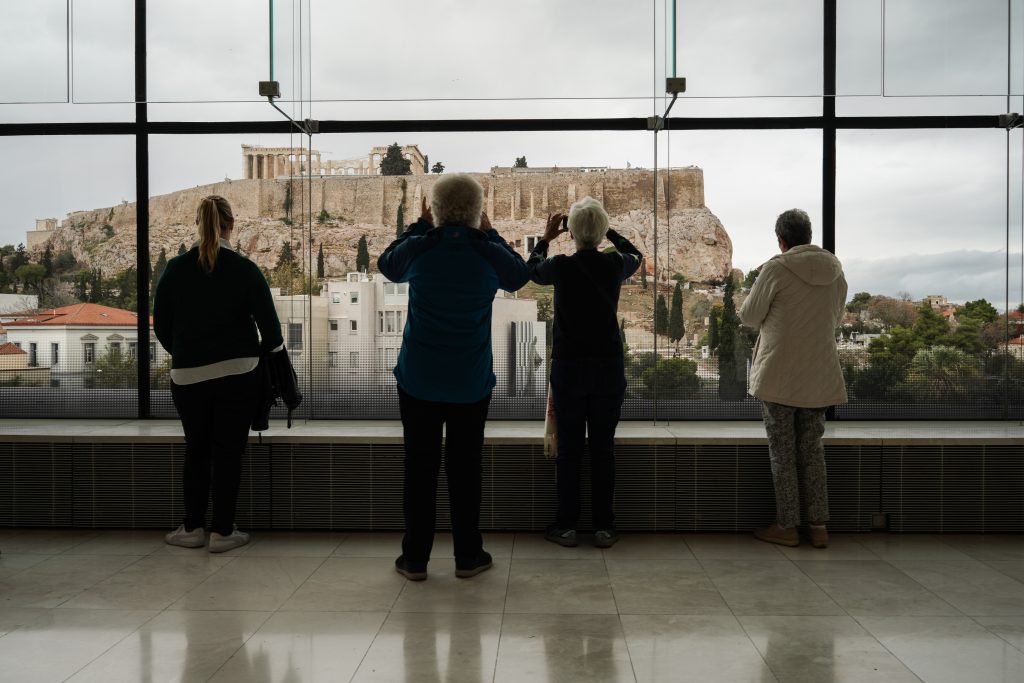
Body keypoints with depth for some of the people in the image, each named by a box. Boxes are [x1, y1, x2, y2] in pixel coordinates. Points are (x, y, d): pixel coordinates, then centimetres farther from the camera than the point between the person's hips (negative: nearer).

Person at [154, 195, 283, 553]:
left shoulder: (176, 268, -1)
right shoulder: (245, 269, -7)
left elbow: (160, 324, 6)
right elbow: (270, 328, -7)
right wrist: (262, 350, 14)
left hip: (187, 376, 2)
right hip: (236, 375, -2)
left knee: (196, 450, 16)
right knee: (228, 452, 7)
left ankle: (193, 527, 23)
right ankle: (223, 531, 13)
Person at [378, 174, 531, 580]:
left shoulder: (418, 248, -7)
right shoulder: (489, 253, -7)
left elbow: (387, 265, 15)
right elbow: (520, 276, 15)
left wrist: (419, 226, 21)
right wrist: (490, 234, 19)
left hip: (418, 380, 0)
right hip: (471, 383, 0)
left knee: (419, 467, 8)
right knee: (464, 468, 9)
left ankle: (415, 559, 16)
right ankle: (467, 557, 19)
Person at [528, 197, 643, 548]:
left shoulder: (561, 266, -9)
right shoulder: (615, 265, -4)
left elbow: (532, 269, 15)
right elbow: (636, 255, 22)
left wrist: (545, 238, 27)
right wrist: (608, 231, 26)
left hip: (568, 367, -1)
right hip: (609, 367, 2)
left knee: (568, 448, 6)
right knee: (604, 447, 7)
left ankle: (566, 525, 12)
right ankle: (603, 527, 13)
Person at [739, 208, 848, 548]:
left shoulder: (775, 269, -12)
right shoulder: (835, 270, 4)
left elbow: (748, 317, -4)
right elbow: (836, 317, 16)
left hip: (779, 374, -5)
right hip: (820, 375, 5)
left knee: (782, 451, 5)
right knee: (812, 449, 13)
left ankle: (786, 526, 11)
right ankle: (818, 526, 16)